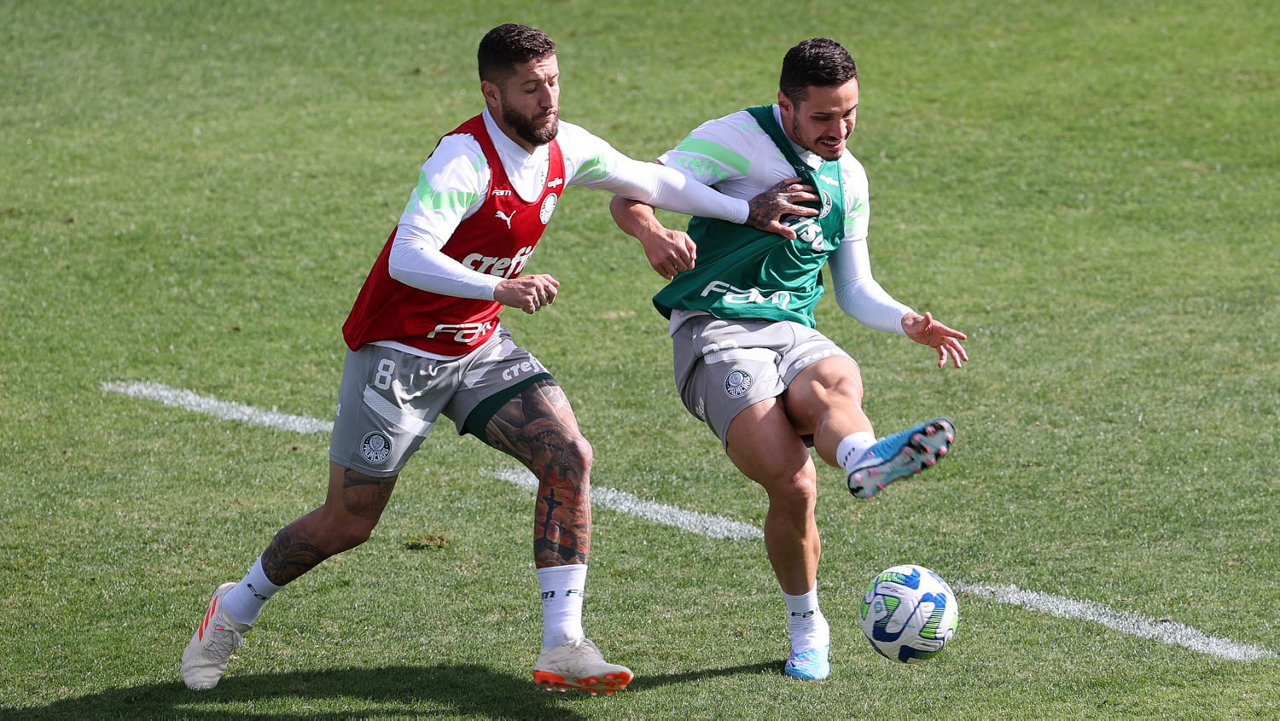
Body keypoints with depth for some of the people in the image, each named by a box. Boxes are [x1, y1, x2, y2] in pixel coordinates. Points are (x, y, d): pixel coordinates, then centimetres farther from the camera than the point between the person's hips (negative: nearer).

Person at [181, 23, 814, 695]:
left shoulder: (565, 148, -4)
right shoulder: (465, 158, -28)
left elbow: (650, 181, 14)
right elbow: (407, 258, -40)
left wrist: (746, 211, 11)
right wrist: (501, 289, -51)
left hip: (479, 345, 7)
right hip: (398, 354, -7)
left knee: (570, 458, -13)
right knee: (346, 523, 1)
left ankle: (562, 645, -10)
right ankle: (234, 609, 27)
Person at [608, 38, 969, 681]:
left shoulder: (848, 178, 20)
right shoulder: (739, 139, 1)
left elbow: (854, 289, 28)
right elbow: (629, 196, -5)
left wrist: (908, 322, 6)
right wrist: (652, 234, -30)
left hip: (793, 333, 4)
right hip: (715, 332, -4)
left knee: (835, 385, -37)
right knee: (791, 486, -28)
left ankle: (866, 459, -64)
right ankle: (805, 626, -19)